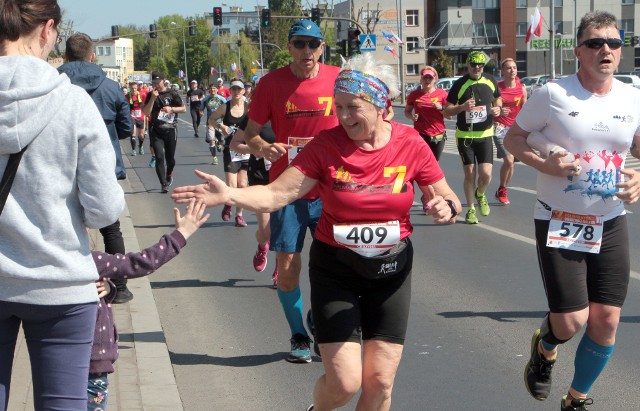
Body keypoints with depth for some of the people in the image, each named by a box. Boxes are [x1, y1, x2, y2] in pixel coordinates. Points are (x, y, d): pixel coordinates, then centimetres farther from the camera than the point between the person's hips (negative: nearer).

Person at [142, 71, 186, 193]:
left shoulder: (172, 93, 1)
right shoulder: (151, 95, 4)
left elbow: (183, 108, 4)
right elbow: (146, 112, -6)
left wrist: (171, 109, -13)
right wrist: (153, 98, -15)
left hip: (170, 129, 0)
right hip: (156, 131, 0)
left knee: (170, 158, 8)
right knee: (159, 157, -11)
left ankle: (169, 175, 39)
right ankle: (163, 184, -7)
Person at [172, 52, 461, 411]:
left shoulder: (411, 145, -9)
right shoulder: (327, 145, -12)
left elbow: (448, 199, 0)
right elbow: (277, 194, -18)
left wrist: (446, 208, -24)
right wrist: (230, 194, -35)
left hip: (391, 271, 2)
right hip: (335, 268, -1)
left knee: (380, 382, 2)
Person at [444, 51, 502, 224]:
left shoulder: (490, 81, 3)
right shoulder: (459, 84, -5)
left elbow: (498, 98, 21)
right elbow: (446, 111, -3)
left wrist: (497, 108, -2)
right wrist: (462, 107, -21)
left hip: (485, 135, 2)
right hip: (465, 136, -1)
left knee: (486, 174, -7)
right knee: (469, 174, 1)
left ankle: (480, 194, 26)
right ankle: (470, 210, 17)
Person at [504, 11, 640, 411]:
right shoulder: (553, 94, -10)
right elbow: (513, 138, 0)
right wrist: (543, 164, -19)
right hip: (559, 223, -4)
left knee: (606, 322, 3)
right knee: (571, 322, -8)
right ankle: (544, 348, 31)